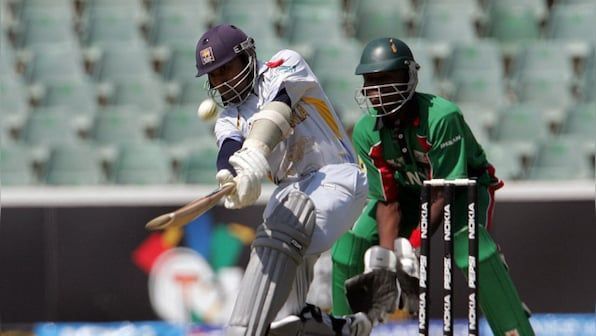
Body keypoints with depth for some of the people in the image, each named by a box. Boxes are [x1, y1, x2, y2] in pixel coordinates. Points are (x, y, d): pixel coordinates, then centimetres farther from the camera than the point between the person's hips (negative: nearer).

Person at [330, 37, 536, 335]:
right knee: (348, 251, -11)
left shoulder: (442, 117, -34)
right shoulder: (366, 133, -18)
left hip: (465, 185, -5)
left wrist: (415, 244, -34)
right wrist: (387, 254, -27)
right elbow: (388, 201, -14)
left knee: (469, 243, -36)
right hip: (408, 190, 5)